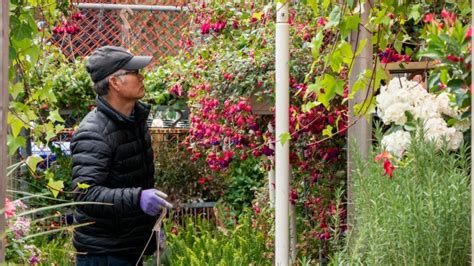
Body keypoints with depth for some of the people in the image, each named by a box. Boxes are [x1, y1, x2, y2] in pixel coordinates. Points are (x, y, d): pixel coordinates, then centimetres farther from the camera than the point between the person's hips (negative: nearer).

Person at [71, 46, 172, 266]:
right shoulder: (93, 134, -20)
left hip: (133, 247, 9)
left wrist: (154, 223, 22)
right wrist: (136, 198, -42)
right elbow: (85, 193, -30)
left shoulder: (136, 119, 10)